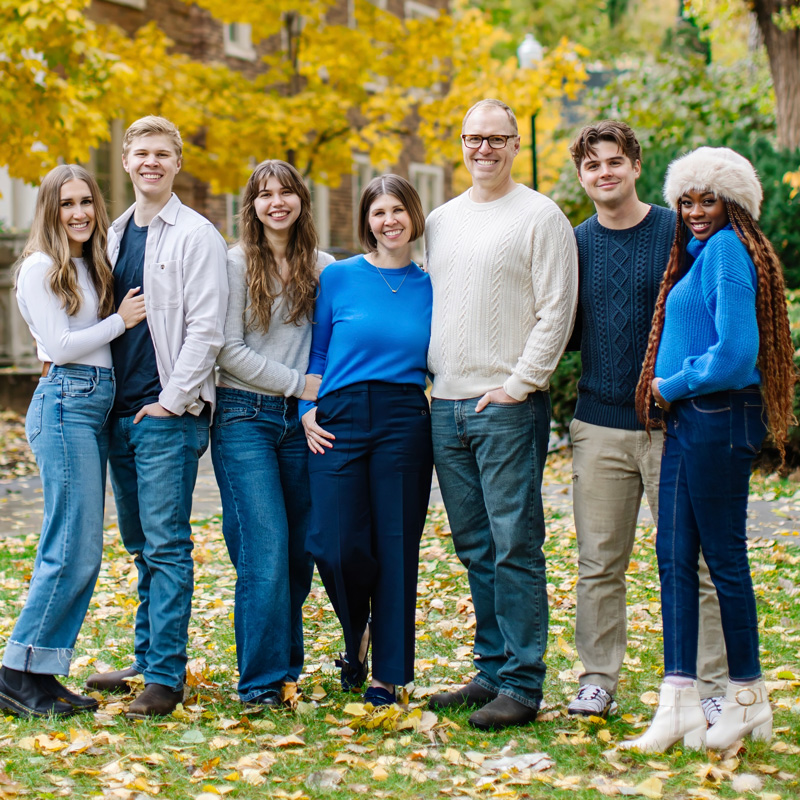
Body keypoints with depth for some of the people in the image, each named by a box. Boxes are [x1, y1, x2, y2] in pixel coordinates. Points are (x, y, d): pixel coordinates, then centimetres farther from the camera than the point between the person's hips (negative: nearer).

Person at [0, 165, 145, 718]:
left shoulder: (92, 267, 19)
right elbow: (59, 345, -11)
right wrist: (121, 321, -5)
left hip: (96, 404, 9)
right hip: (65, 403, -9)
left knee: (78, 551, 7)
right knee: (75, 550, -12)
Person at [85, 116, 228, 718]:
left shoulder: (197, 235, -5)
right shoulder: (116, 234, 16)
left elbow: (206, 329, -11)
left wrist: (171, 400, -13)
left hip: (170, 414, -7)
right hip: (121, 412, 7)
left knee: (166, 545, -8)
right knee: (141, 546, 13)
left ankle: (166, 678, -5)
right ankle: (147, 658, 22)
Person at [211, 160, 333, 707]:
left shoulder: (323, 267, 9)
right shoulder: (237, 264, -2)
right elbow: (230, 350, -6)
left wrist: (319, 404, 1)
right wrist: (299, 384, -8)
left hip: (301, 418, 4)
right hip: (245, 416, -4)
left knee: (299, 549, 6)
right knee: (266, 545, -12)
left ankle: (287, 665, 20)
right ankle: (262, 681, -8)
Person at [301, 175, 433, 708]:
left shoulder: (430, 287, 8)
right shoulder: (339, 277, 5)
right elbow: (316, 352, 11)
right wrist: (308, 410, 0)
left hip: (405, 423, 1)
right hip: (339, 422, 0)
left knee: (396, 548, 1)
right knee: (336, 546, -7)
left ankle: (388, 673, 12)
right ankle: (358, 633, 25)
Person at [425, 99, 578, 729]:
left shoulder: (540, 217, -3)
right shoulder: (441, 221, 17)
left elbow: (556, 312, -8)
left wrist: (519, 383, -13)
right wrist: (433, 372, 11)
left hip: (509, 406, -6)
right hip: (447, 405, 7)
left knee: (516, 547, -7)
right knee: (475, 549, 11)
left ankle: (522, 685, -3)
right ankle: (492, 670, 19)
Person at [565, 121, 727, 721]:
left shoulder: (677, 232, 0)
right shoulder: (577, 244, 9)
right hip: (599, 424, 3)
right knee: (599, 564, 6)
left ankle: (712, 686, 8)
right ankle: (598, 681, 17)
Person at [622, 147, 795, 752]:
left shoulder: (727, 249, -12)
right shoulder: (700, 251, 18)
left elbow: (735, 352, -20)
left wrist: (672, 385, -9)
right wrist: (670, 393, 10)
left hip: (719, 420, -10)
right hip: (689, 421, 10)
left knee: (724, 557, 0)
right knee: (675, 557, 5)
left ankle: (747, 699, 13)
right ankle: (679, 703, 5)